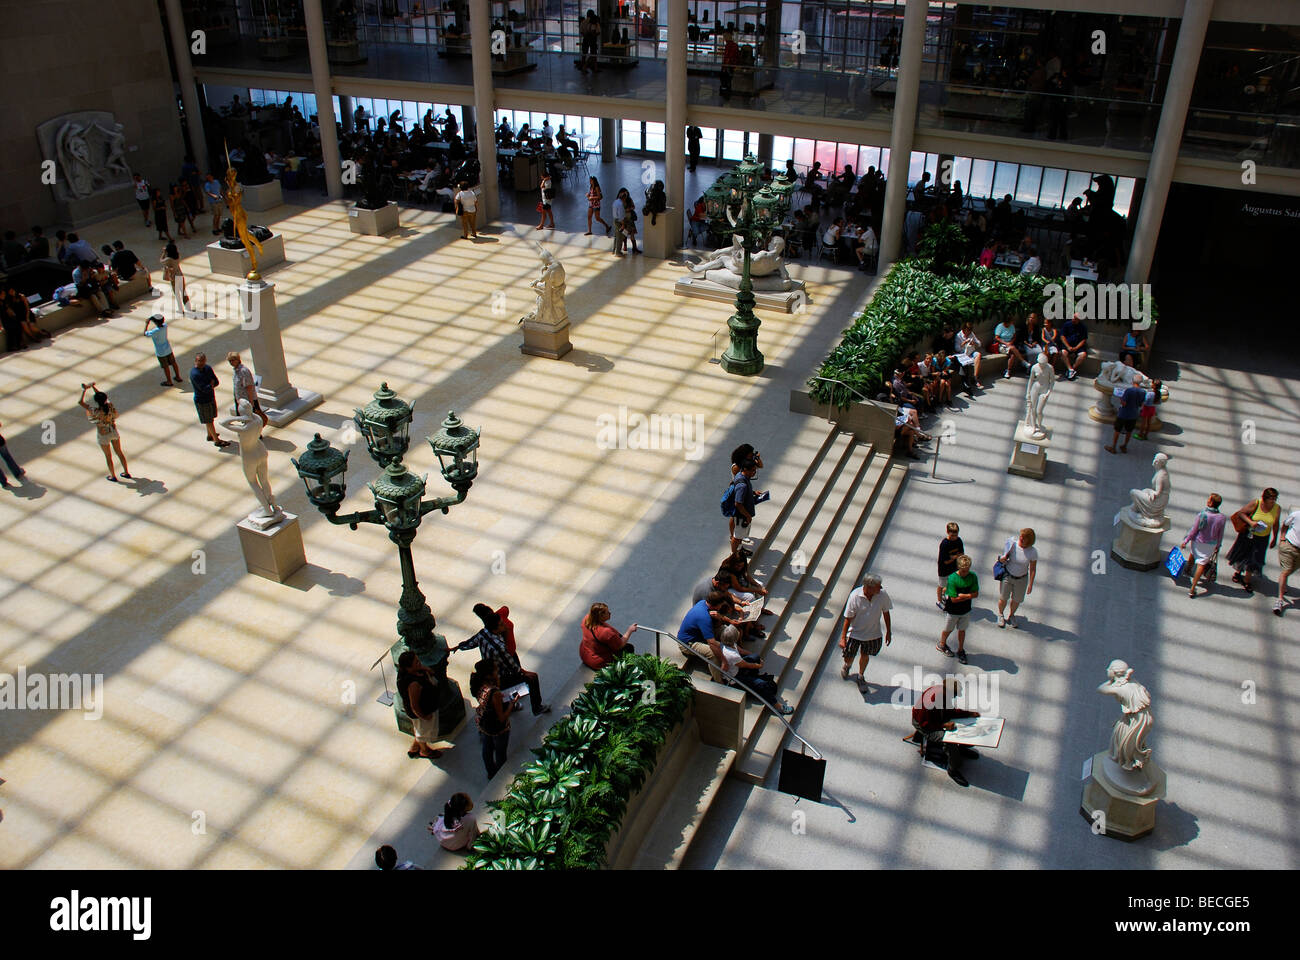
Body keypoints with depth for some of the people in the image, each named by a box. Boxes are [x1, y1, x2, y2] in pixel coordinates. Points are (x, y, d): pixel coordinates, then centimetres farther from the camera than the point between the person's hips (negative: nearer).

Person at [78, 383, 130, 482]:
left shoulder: (96, 412, -29)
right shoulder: (110, 405, -16)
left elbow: (80, 402, -22)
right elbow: (102, 397, 4)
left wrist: (84, 390, -16)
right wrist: (93, 387, 6)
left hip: (103, 436, -4)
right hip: (113, 432, 4)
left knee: (108, 456, 15)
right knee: (119, 452, 20)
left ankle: (113, 476, 30)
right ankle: (127, 473, 32)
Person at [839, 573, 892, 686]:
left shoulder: (882, 595, -20)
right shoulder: (855, 596, -27)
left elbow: (886, 613, -3)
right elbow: (848, 618, -17)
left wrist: (888, 632, 6)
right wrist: (843, 637, -14)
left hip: (873, 634, 2)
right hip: (854, 633, -2)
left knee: (865, 656, 21)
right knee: (848, 658, 8)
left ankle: (861, 676, 50)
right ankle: (847, 666, 47)